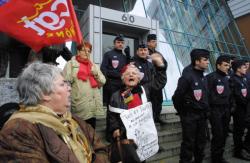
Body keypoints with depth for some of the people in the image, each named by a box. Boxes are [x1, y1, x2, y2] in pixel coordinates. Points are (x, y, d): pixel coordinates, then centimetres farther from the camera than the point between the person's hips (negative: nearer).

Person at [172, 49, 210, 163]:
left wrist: (205, 111, 11)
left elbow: (206, 96, 14)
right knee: (188, 143, 2)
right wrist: (182, 112, -6)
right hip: (189, 115, -7)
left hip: (202, 115, 8)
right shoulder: (187, 76, -18)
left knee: (201, 142, 18)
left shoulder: (203, 77, 8)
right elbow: (177, 97, -17)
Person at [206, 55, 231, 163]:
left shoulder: (227, 78, 14)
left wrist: (230, 107, 11)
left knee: (224, 134, 11)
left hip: (225, 109, 7)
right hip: (215, 109, -7)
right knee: (218, 135, -2)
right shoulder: (211, 77, -8)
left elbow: (229, 94, 19)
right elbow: (207, 93, -13)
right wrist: (208, 109, -14)